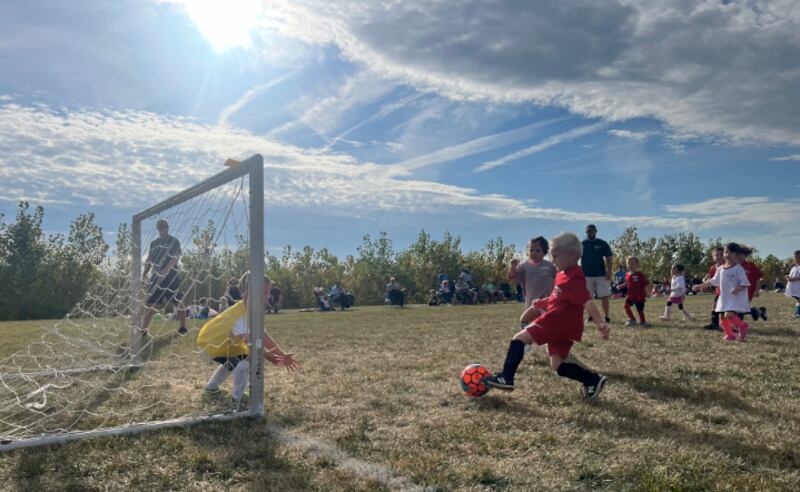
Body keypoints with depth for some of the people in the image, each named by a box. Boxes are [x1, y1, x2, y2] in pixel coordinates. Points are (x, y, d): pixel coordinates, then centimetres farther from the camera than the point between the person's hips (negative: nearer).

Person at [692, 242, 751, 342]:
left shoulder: (738, 269, -9)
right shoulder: (720, 269, 10)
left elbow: (745, 283, -12)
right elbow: (713, 281, 22)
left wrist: (738, 288, -30)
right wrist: (701, 286, 22)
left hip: (736, 298, -7)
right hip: (724, 298, 7)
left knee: (729, 315, -22)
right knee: (722, 317, 6)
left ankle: (743, 326, 5)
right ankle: (730, 335, 23)